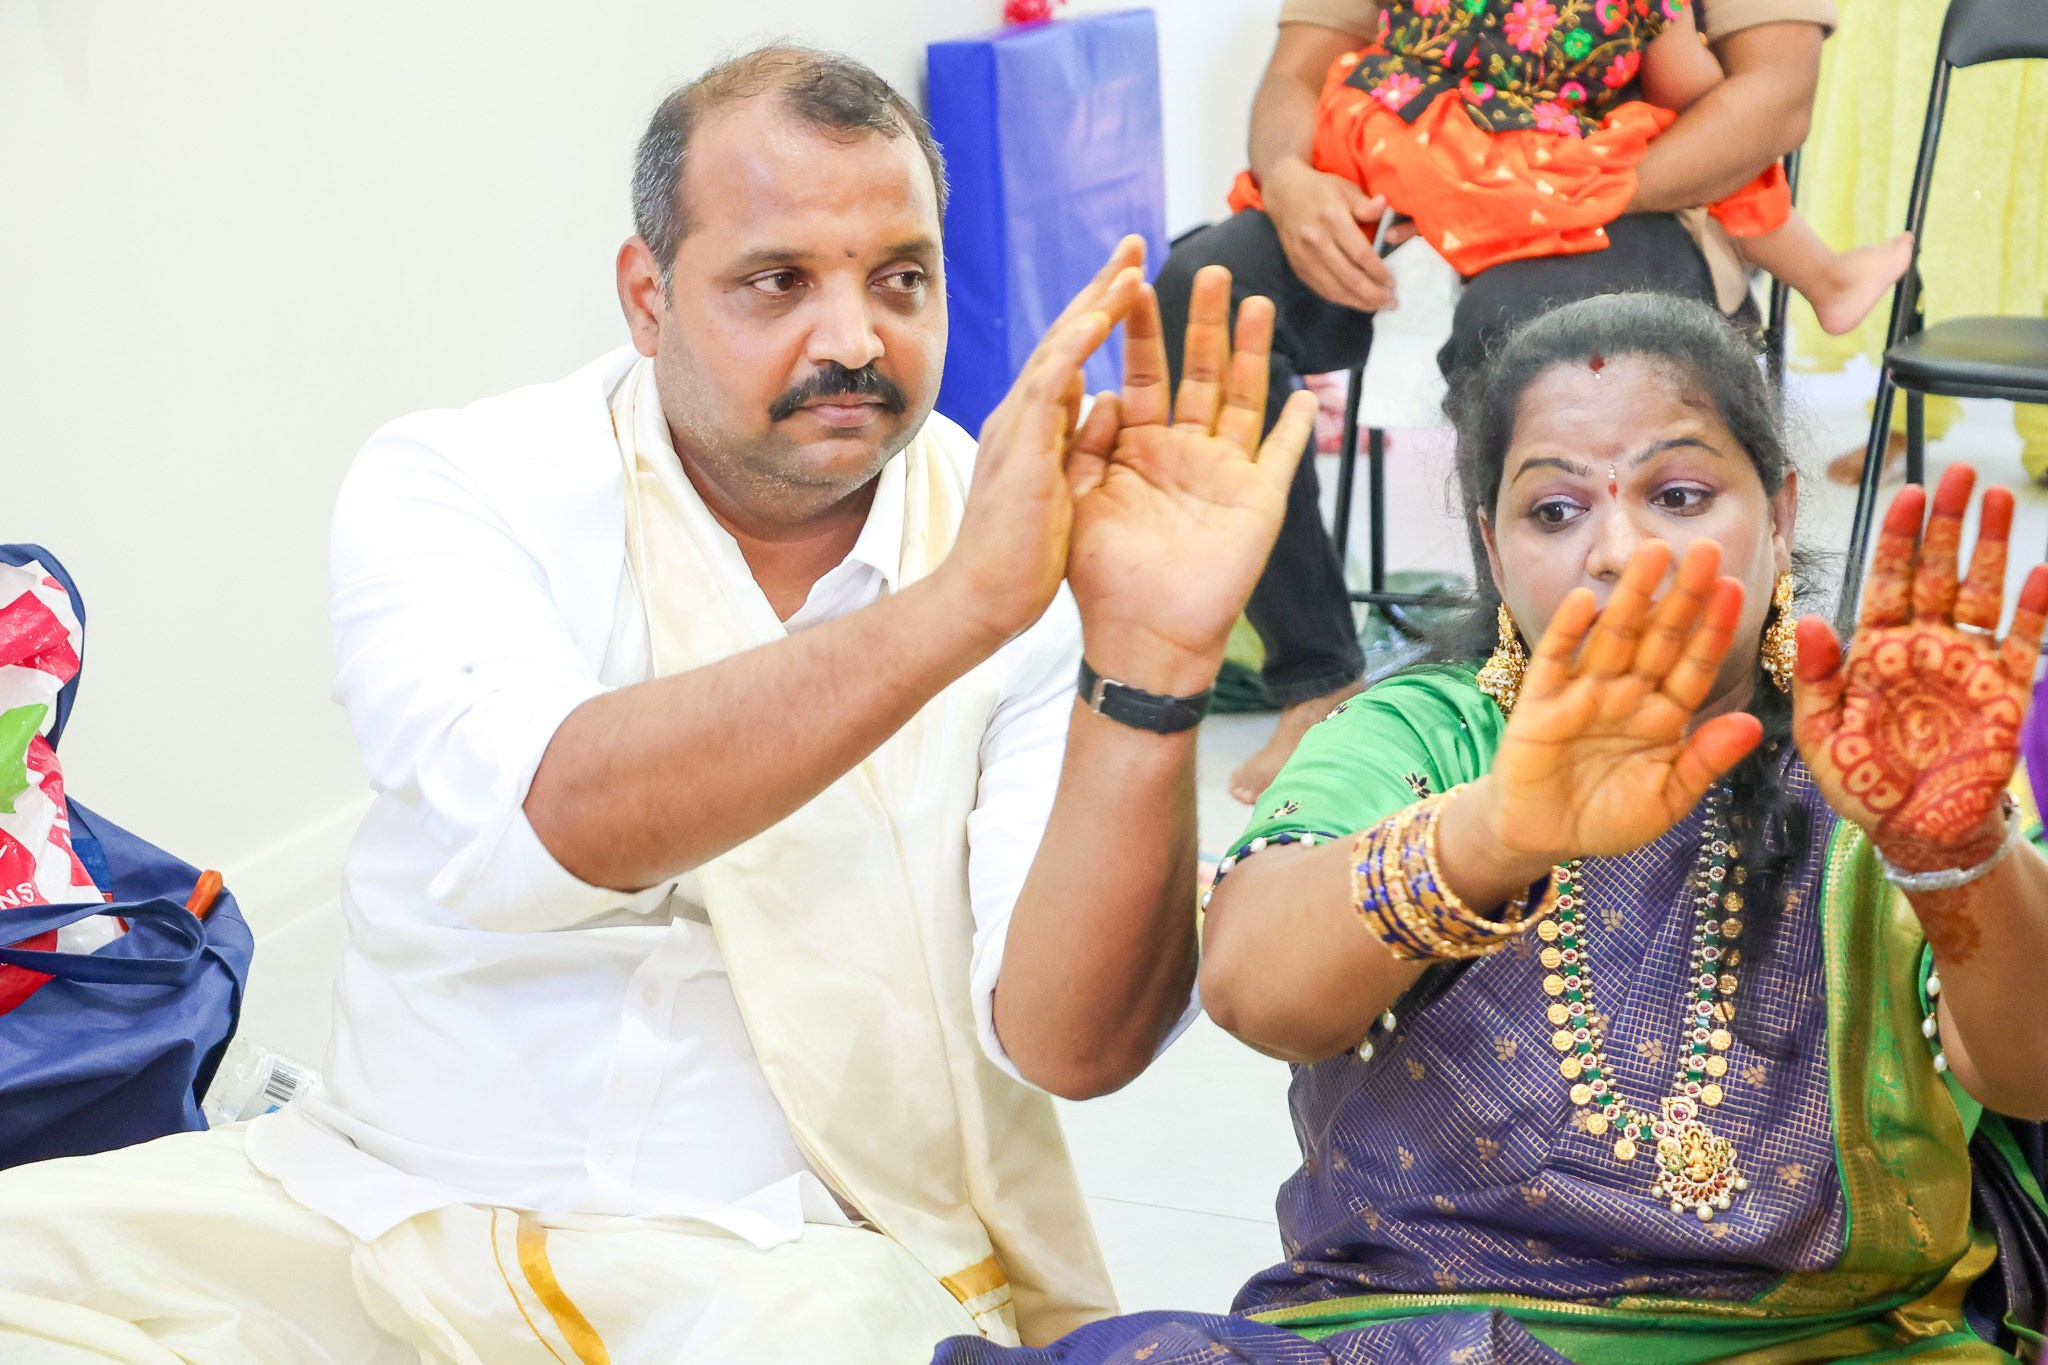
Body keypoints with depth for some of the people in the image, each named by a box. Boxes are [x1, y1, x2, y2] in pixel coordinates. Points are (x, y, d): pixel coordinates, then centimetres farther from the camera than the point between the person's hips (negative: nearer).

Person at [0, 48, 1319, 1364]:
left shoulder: (1043, 549, -5)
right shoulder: (451, 487, -5)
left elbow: (1072, 1046, -14)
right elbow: (540, 825, -27)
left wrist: (1154, 663, -29)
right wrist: (961, 602, -35)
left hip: (818, 1256, -1)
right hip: (397, 1198, 1)